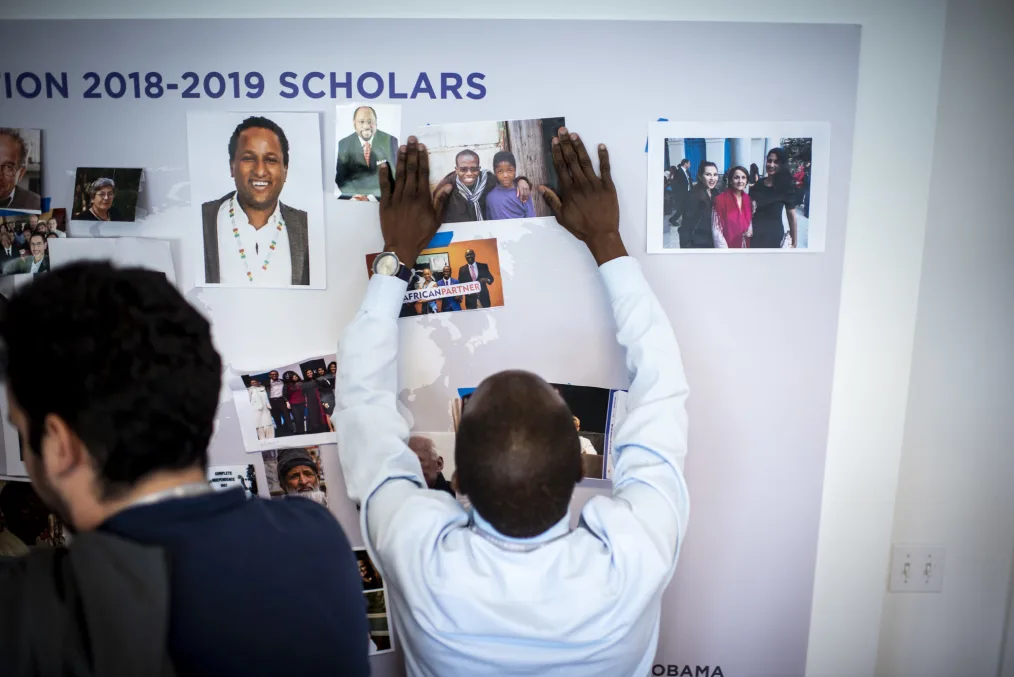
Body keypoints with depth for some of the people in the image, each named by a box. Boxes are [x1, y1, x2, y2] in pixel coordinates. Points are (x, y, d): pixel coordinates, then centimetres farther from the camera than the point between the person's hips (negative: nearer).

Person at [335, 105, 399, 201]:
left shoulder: (390, 140, -3)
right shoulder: (344, 144, 2)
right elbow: (341, 177, 4)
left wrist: (370, 197, -14)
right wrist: (354, 196, -14)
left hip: (382, 196, 0)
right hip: (354, 196, 0)